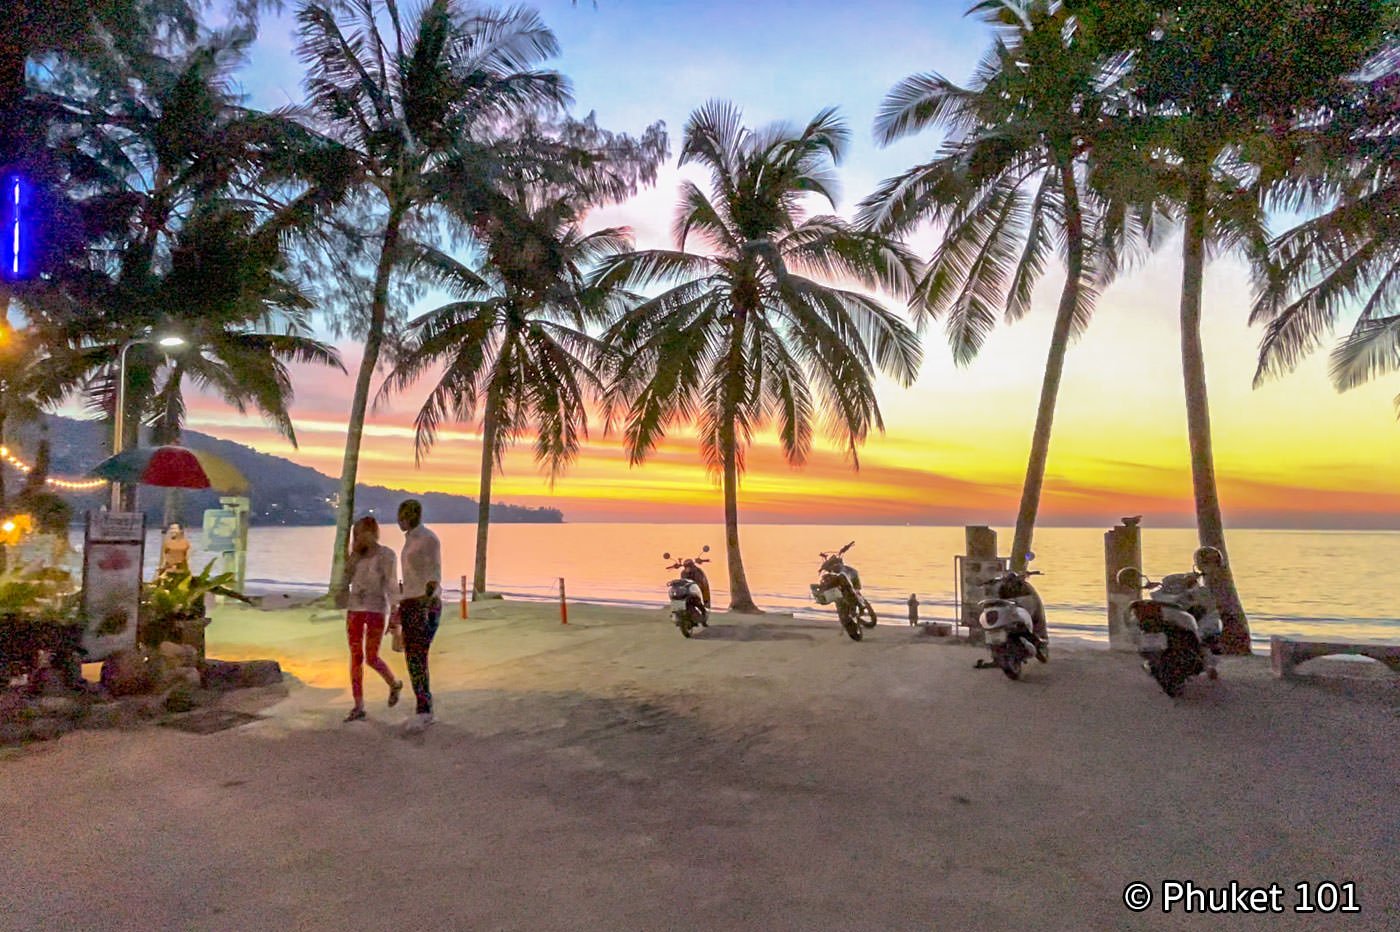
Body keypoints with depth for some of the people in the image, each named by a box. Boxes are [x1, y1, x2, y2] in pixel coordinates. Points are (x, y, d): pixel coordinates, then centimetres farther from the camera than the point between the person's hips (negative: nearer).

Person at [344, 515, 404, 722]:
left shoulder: (386, 555, -9)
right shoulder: (359, 556, 10)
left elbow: (392, 586, -12)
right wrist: (354, 552, -6)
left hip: (376, 610, -6)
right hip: (355, 609, 6)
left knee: (371, 658, -6)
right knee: (356, 657, 1)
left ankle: (394, 684, 24)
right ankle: (359, 707, 5)